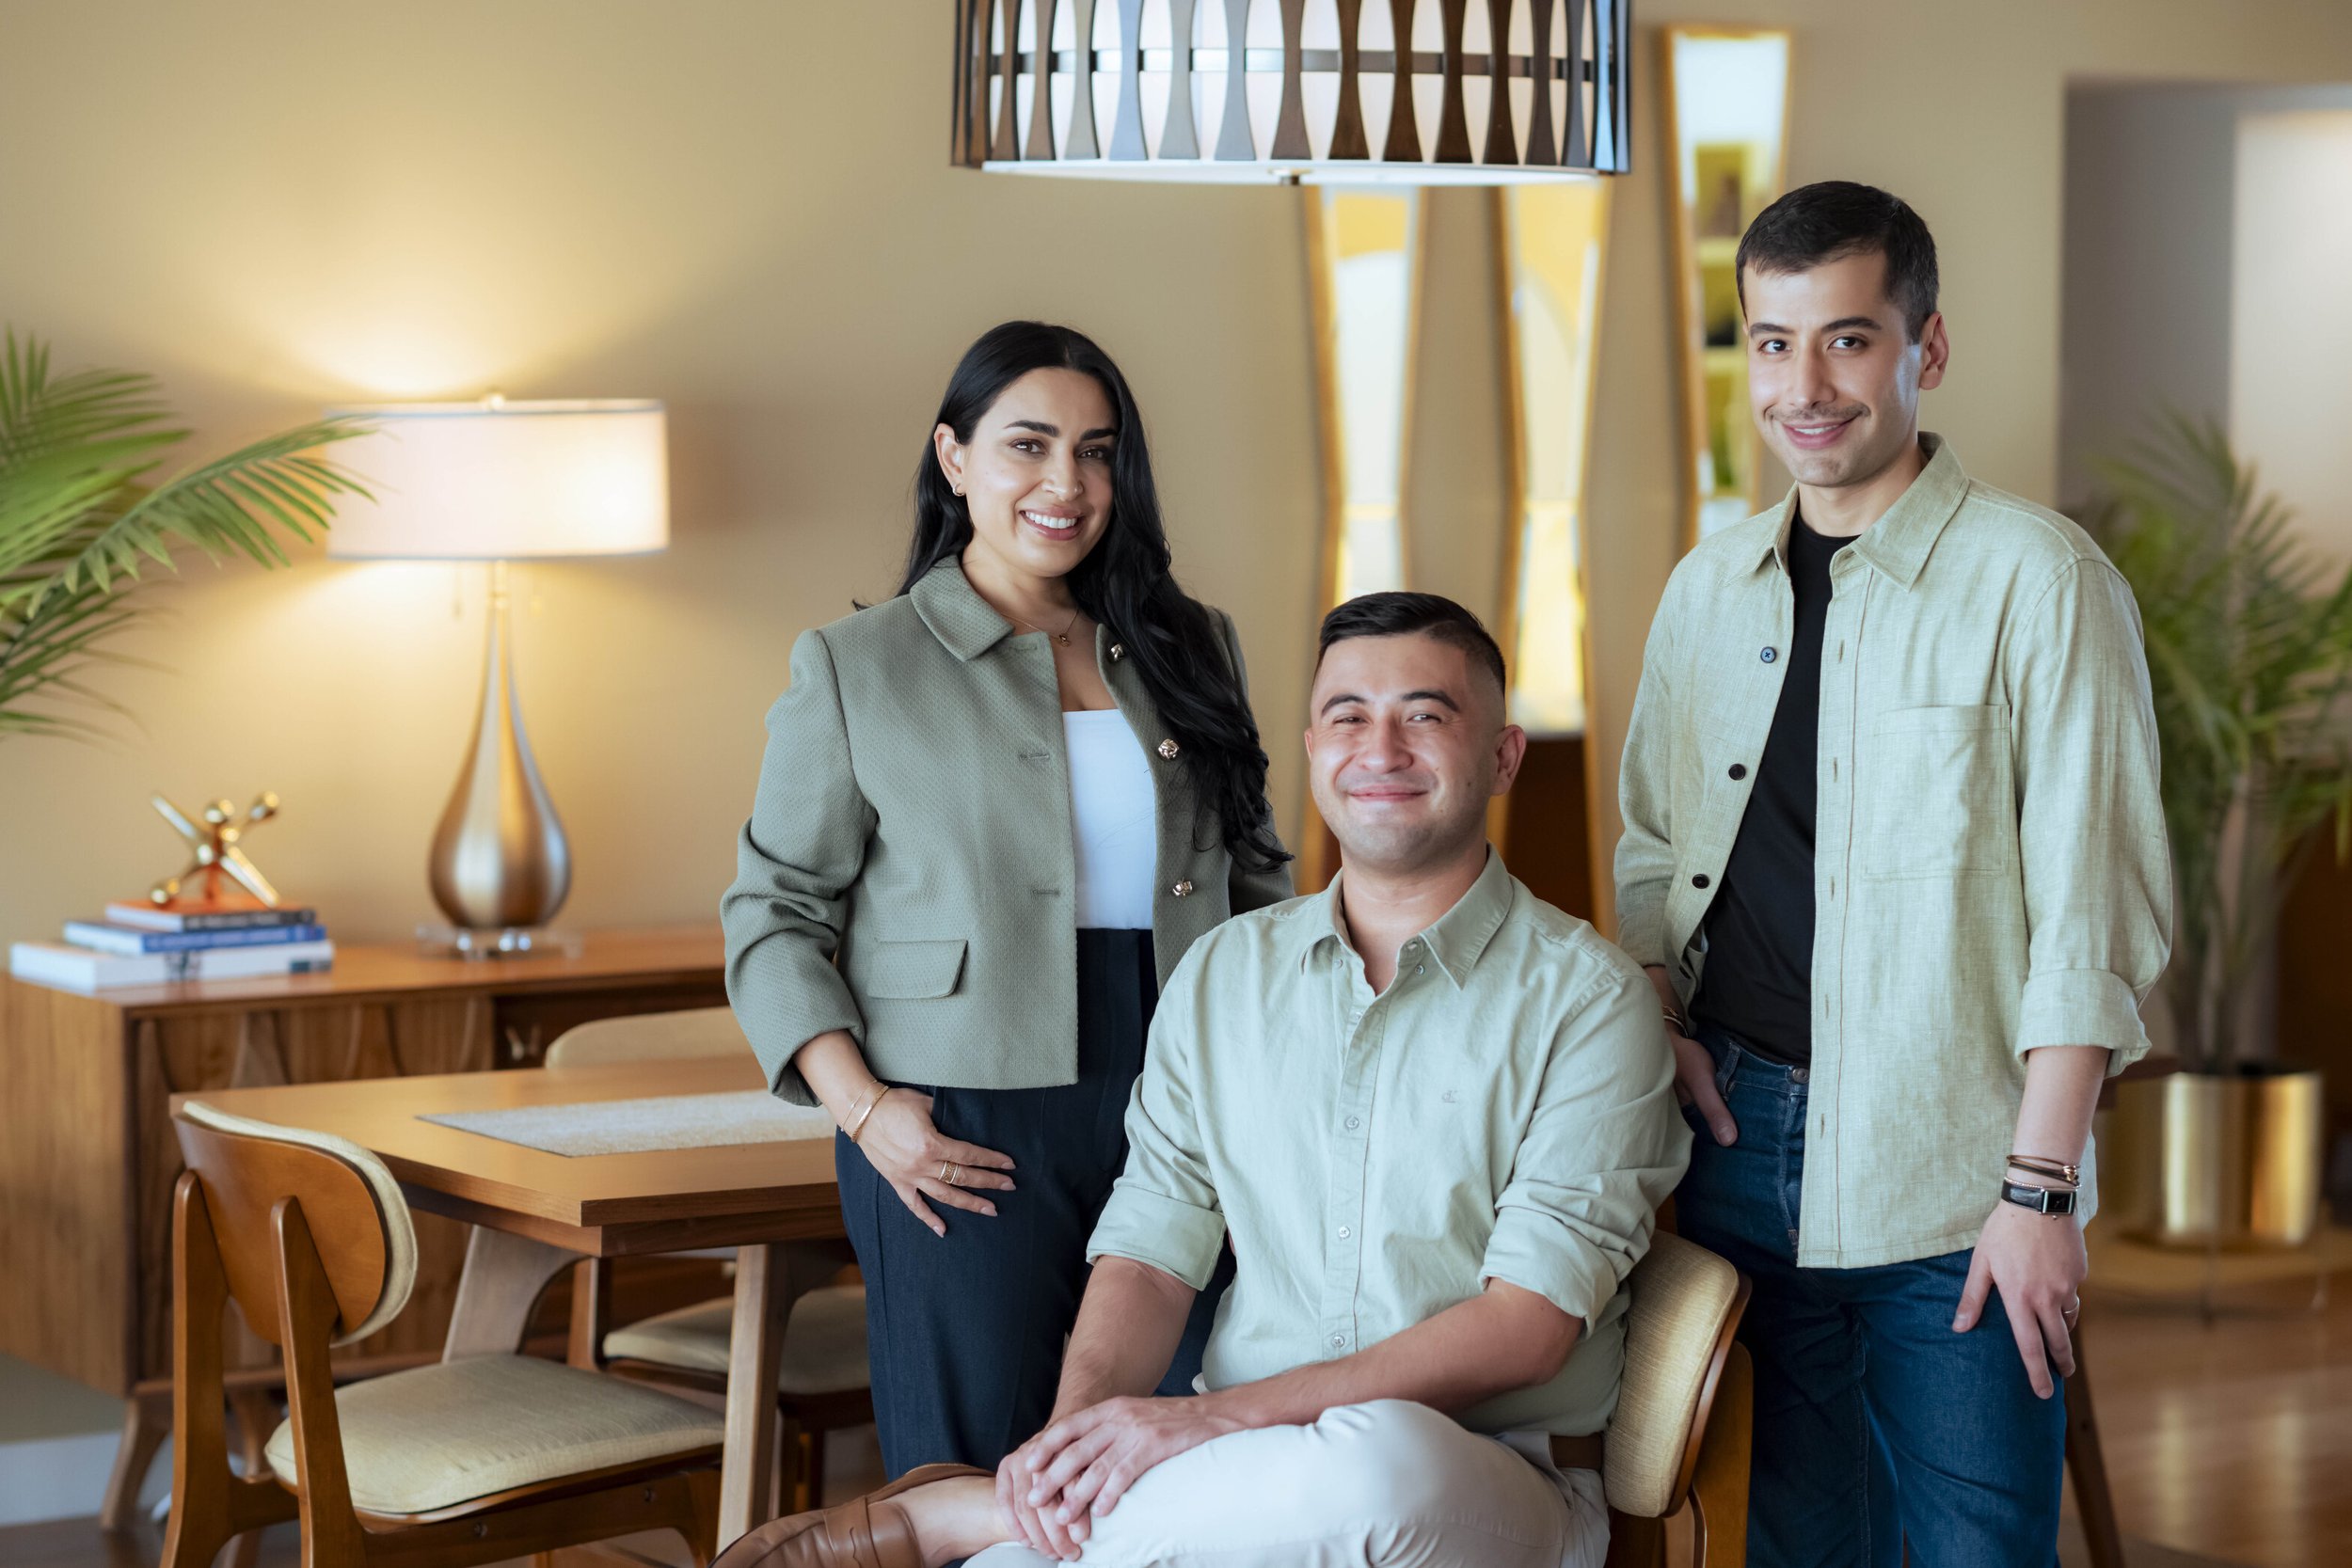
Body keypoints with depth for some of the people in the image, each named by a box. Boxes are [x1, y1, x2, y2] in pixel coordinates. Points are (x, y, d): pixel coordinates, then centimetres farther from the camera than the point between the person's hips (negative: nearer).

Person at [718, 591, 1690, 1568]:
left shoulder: (1584, 999, -4)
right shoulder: (1222, 974, 12)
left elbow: (1528, 1325, -12)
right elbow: (1151, 1251, 9)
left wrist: (1218, 1418, -21)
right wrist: (1078, 1427, -15)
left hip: (1499, 1483, -1)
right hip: (1243, 1485, 2)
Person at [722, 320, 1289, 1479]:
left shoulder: (1189, 653, 14)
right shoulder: (854, 668, 4)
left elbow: (1258, 879, 20)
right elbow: (774, 913, 3)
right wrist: (861, 1106, -9)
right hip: (964, 1130, -3)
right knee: (974, 1481, -4)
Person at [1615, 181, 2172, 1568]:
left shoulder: (2034, 578, -8)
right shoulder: (1710, 588, 11)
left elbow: (2094, 908, -11)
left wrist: (2040, 1184, -15)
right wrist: (1663, 1021, 2)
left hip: (1945, 1184, -5)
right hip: (1739, 1142, 5)